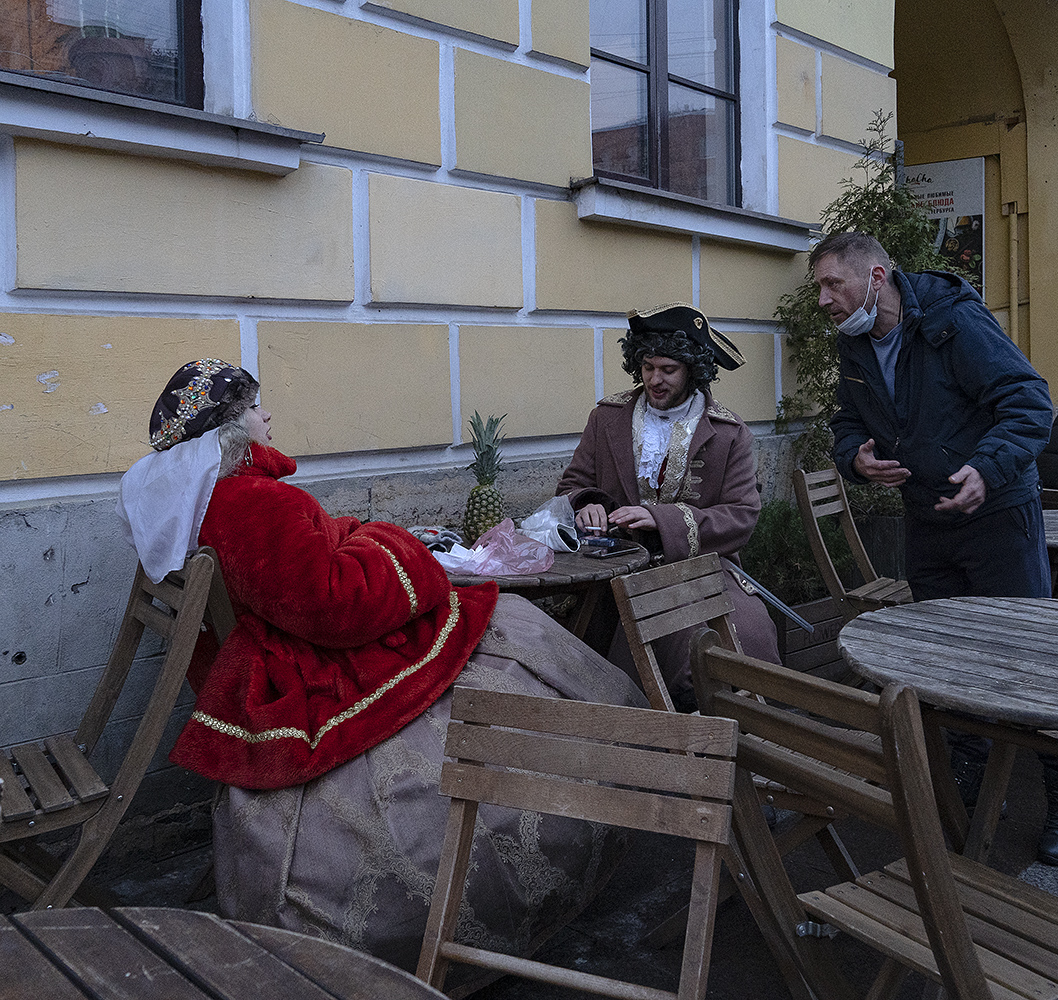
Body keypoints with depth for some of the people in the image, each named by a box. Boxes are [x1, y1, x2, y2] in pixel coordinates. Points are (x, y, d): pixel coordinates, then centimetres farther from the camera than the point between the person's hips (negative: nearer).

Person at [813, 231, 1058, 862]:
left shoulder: (956, 322, -19)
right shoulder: (855, 347, 3)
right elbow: (848, 425, 13)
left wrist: (987, 467, -37)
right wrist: (857, 459, -11)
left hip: (998, 513, -6)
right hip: (925, 521, 7)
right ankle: (970, 783, 32)